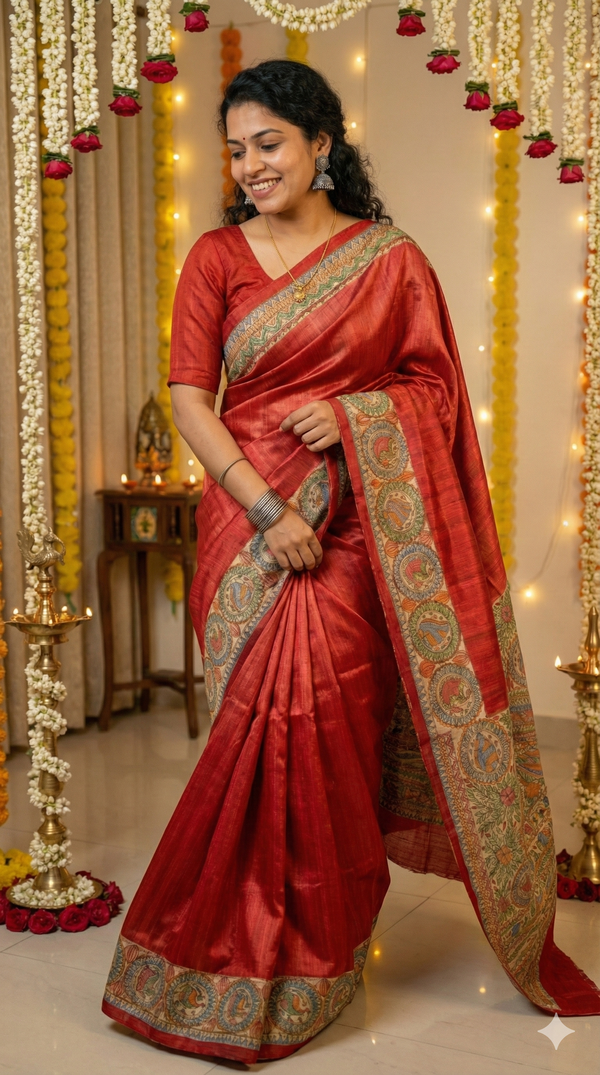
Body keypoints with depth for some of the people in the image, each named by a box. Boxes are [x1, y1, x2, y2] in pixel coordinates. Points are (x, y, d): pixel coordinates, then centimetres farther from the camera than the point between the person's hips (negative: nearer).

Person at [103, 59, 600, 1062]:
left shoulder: (391, 259, 6)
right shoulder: (217, 256, 7)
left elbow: (437, 386, 8)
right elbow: (188, 394, -1)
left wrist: (353, 415, -12)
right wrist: (265, 506, -12)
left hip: (355, 520, -1)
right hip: (248, 517, 1)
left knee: (320, 710, -7)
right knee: (275, 712, -3)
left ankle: (309, 937, 13)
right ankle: (268, 946, 15)